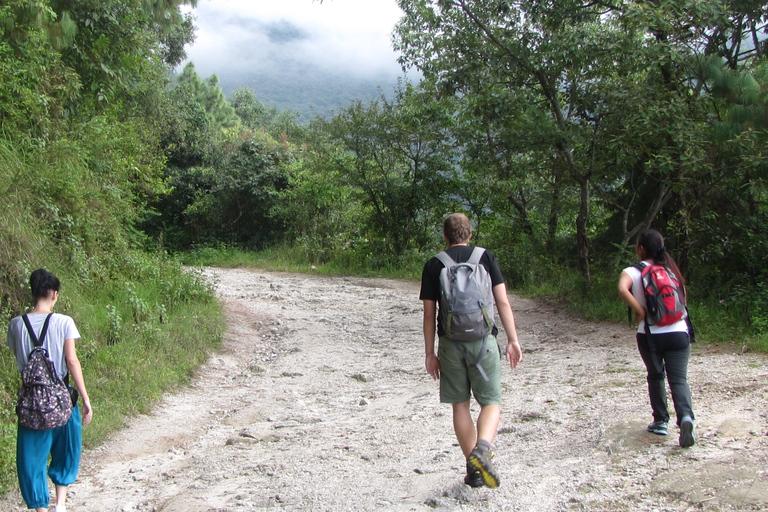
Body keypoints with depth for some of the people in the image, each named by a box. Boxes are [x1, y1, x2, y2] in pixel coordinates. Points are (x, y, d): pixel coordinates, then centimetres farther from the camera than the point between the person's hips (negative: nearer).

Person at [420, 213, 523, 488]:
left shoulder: (433, 265, 4)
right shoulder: (486, 258, 4)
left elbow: (429, 313, 2)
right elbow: (503, 302, -2)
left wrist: (430, 353, 7)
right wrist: (513, 340, 1)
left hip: (450, 342, 1)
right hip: (483, 340, -1)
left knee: (460, 404, 11)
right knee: (491, 402, 7)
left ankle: (473, 469, 15)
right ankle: (482, 448, -19)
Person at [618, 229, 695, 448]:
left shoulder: (632, 272, -4)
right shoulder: (671, 270, 9)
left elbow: (623, 290, -24)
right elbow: (683, 296, 13)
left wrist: (640, 312, -15)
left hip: (650, 335, -2)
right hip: (678, 333, 2)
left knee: (655, 377, 18)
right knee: (678, 379, 2)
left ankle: (661, 421, 23)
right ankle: (685, 416, -22)